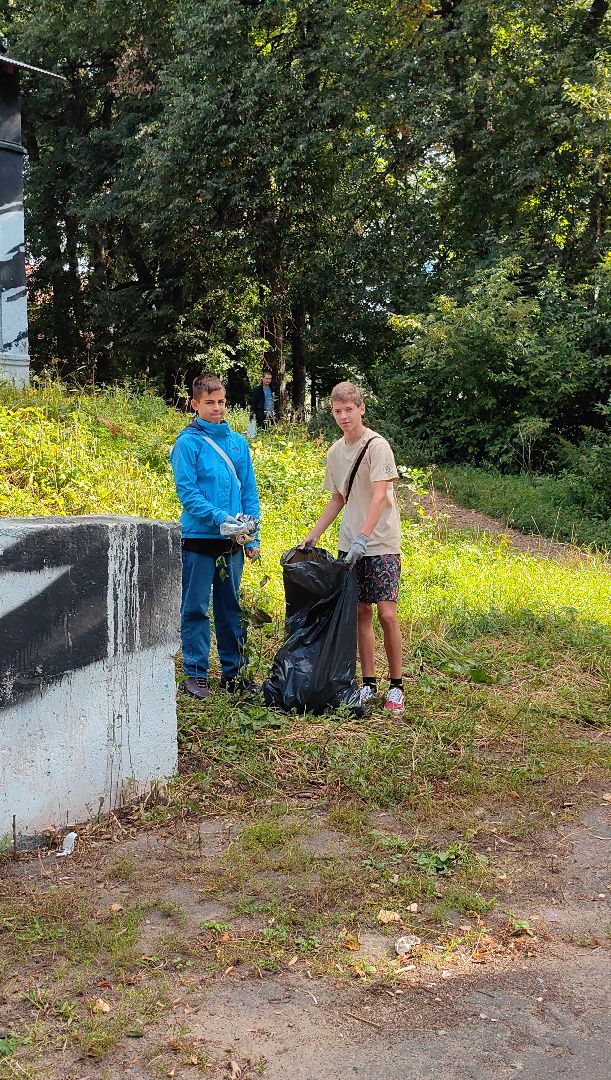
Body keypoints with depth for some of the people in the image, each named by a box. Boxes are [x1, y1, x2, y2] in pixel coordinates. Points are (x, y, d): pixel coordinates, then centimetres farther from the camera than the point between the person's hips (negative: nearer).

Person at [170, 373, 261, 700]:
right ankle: (196, 674, 11)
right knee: (195, 608, 2)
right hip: (199, 538, -5)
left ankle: (233, 670, 23)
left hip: (232, 540, 5)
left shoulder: (238, 442, 10)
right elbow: (187, 492, -12)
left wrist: (252, 536, 6)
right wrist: (220, 517, -23)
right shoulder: (187, 443, -5)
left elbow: (249, 491, 12)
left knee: (231, 607, 13)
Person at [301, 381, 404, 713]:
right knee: (361, 613, 7)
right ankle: (369, 683, 16)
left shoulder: (377, 446, -11)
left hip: (381, 543, -6)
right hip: (350, 546, 6)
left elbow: (380, 496, -20)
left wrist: (363, 537, -29)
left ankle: (396, 686, 4)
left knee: (386, 613, -8)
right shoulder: (335, 452, 10)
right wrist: (313, 535, 13)